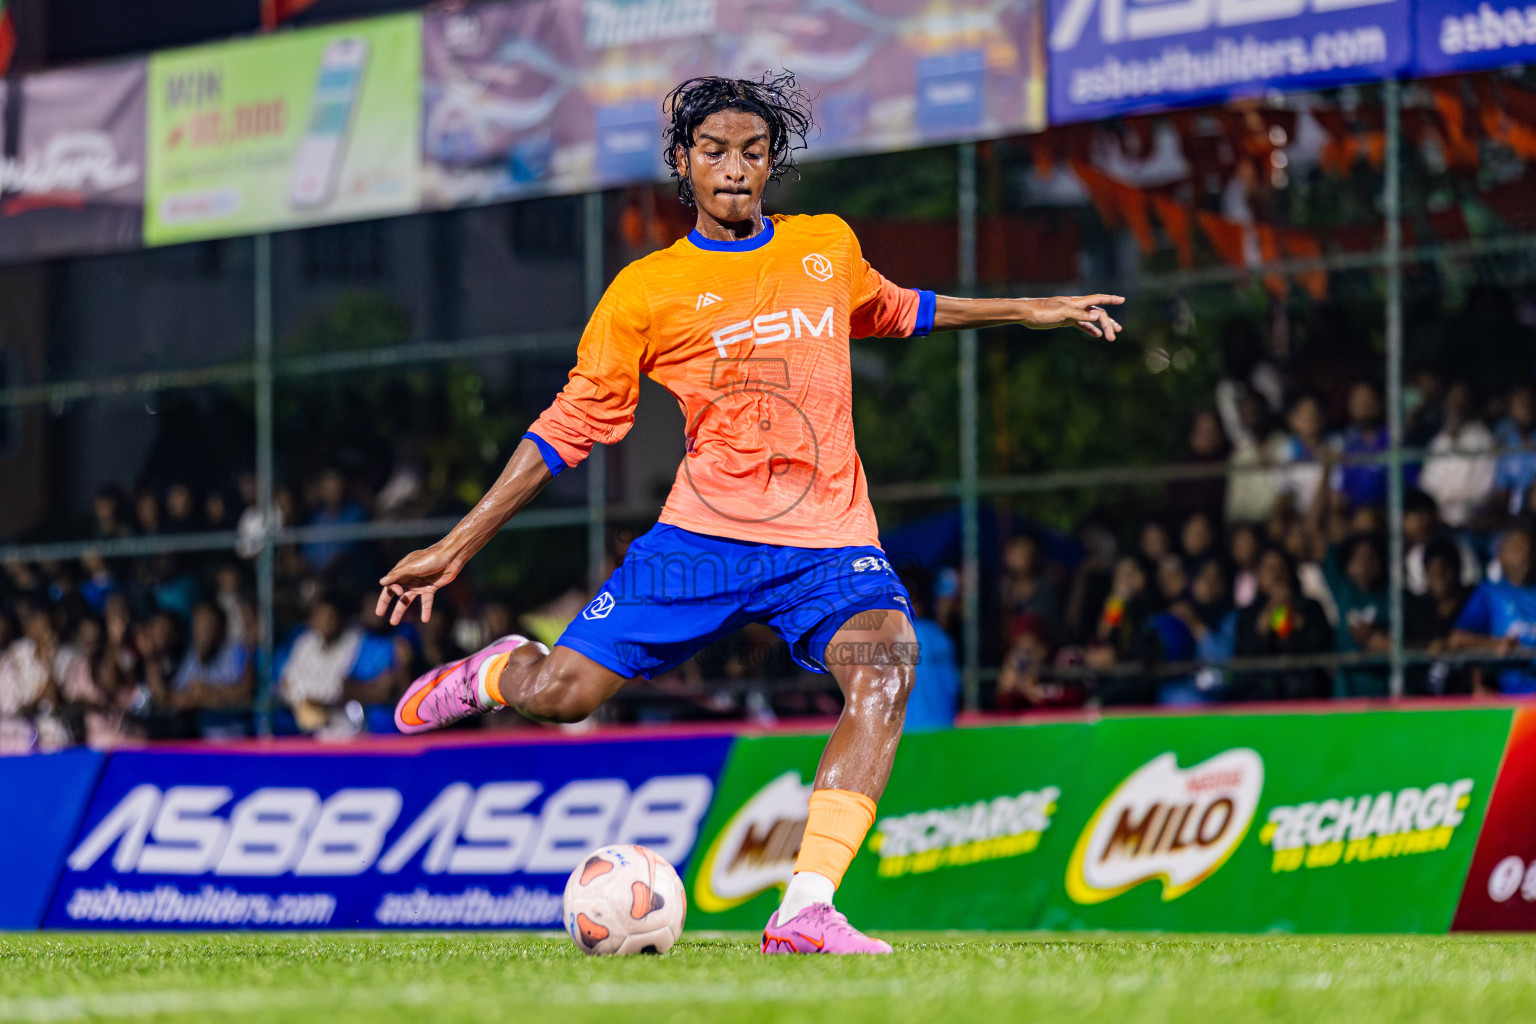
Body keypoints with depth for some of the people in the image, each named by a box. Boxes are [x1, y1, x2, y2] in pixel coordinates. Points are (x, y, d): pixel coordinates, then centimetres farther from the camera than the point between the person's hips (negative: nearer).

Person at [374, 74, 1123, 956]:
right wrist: (456, 547, 1)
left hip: (829, 543, 1)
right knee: (561, 693, -10)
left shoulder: (830, 248, 11)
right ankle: (497, 672, 31)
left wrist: (1025, 312, 32)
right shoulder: (648, 289, 1)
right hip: (704, 536, -1)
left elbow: (892, 312, 34)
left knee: (885, 670, -29)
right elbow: (571, 427, 4)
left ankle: (805, 913, -33)